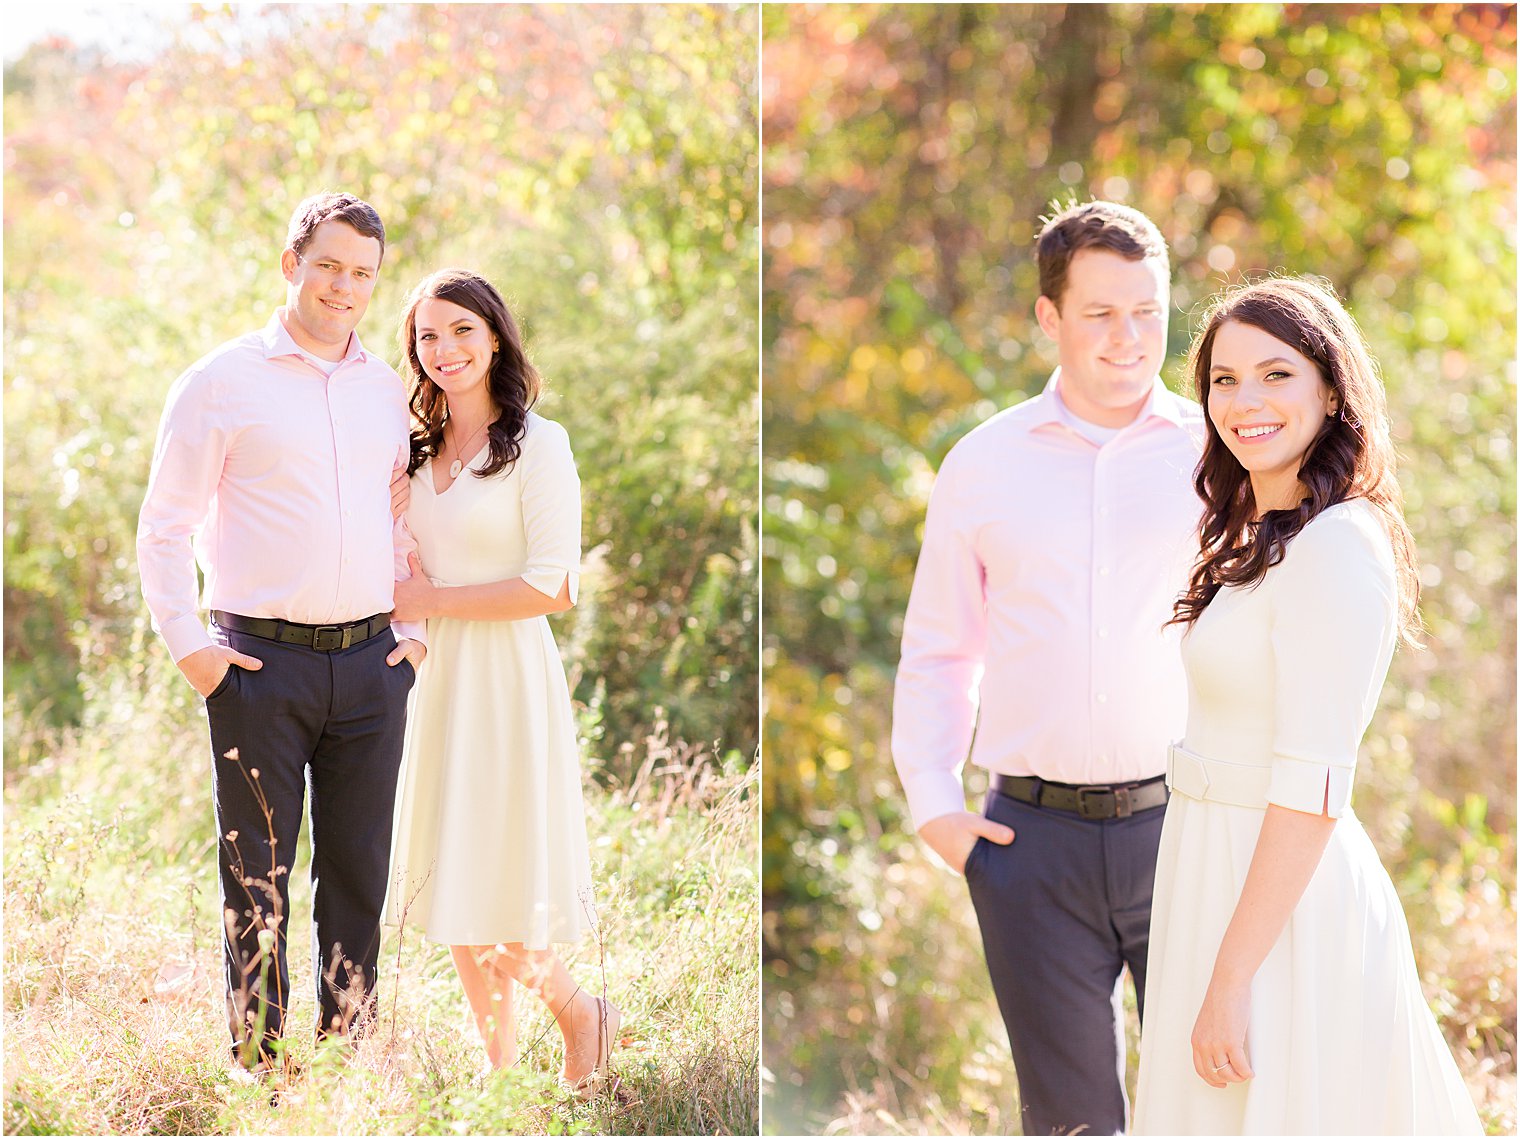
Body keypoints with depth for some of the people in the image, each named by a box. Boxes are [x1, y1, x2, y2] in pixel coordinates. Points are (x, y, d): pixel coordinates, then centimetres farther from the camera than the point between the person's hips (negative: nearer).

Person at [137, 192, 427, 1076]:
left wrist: (415, 630, 11)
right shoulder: (223, 382, -1)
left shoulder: (389, 390, 12)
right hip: (262, 662, -4)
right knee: (258, 875, 1)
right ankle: (258, 1061, 8)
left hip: (370, 663, 4)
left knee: (360, 871, 7)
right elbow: (165, 526, 1)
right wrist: (187, 646, -6)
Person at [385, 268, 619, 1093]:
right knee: (453, 880, 8)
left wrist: (432, 600, -10)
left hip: (507, 677, -7)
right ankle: (498, 1063, 19)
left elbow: (551, 589, -15)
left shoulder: (538, 444, -9)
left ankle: (581, 1015, 19)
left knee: (499, 884, -7)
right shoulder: (418, 450, 12)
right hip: (437, 677, 7)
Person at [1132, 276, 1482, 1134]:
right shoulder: (1260, 541, 12)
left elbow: (1311, 789, -21)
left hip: (1284, 906, -10)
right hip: (1224, 881, 10)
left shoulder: (1336, 548, -17)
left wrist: (1230, 980, -22)